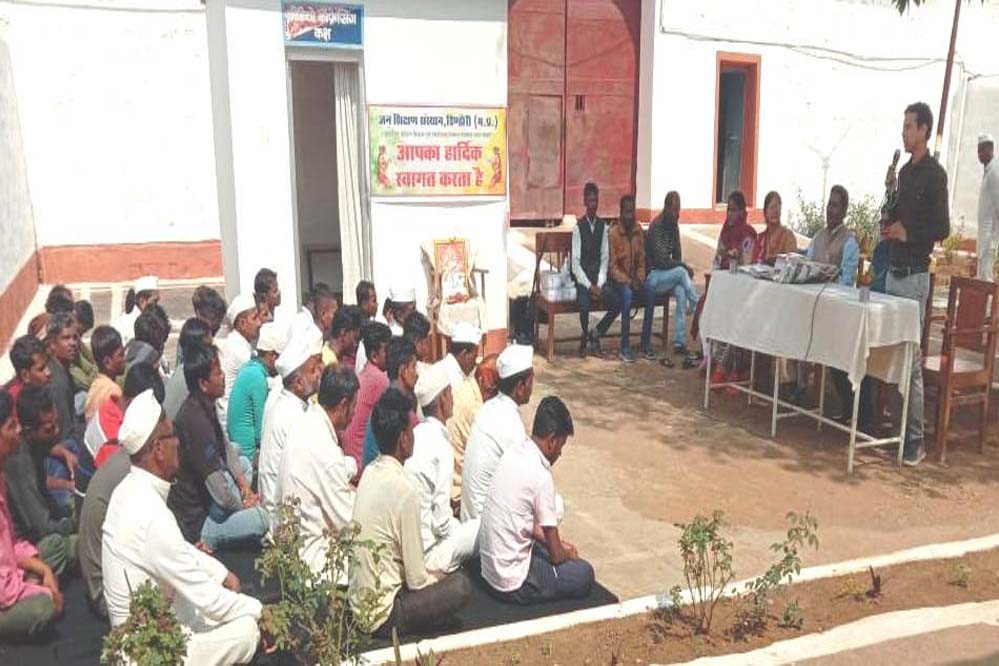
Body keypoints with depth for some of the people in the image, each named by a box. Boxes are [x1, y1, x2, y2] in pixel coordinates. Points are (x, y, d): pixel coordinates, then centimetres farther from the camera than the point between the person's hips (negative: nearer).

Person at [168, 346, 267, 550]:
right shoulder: (196, 421, -30)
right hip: (193, 522, -10)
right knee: (260, 519, -22)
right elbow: (220, 493, -28)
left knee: (245, 464, 21)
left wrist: (245, 486, 7)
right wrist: (242, 505, -9)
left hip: (200, 497, 10)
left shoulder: (205, 406, 0)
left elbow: (225, 447, 15)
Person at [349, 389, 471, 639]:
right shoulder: (404, 491, -24)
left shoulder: (370, 474, 0)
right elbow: (416, 579, -16)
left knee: (434, 574, 19)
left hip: (358, 602, 8)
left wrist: (428, 575, 15)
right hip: (381, 616, -8)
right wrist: (436, 579, 4)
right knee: (460, 585, -5)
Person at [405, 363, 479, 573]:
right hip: (427, 552, -8)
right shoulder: (441, 448, -22)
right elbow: (441, 523, -18)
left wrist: (452, 522, 15)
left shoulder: (416, 435, 1)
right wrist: (458, 528, 0)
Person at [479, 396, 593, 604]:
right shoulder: (541, 476, -23)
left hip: (489, 568, 8)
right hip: (512, 583, -8)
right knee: (584, 574, 6)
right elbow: (556, 555, -13)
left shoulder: (514, 453, 2)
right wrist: (568, 554, 7)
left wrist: (559, 545, 15)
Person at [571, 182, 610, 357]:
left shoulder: (603, 226, 5)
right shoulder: (578, 227, -5)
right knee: (584, 303, -31)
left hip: (598, 275, 3)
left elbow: (605, 257, 3)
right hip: (582, 276, -3)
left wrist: (599, 284, -11)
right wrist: (589, 286, -17)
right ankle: (584, 336, -1)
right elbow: (575, 262, -9)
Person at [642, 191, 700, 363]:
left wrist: (682, 267, -5)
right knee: (681, 272, -29)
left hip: (667, 276, 6)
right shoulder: (656, 226, -14)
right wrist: (685, 267, -13)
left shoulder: (674, 226, 10)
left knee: (681, 291, -25)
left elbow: (677, 256, 15)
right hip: (652, 277, -6)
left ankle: (679, 342, -27)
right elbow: (661, 260, -19)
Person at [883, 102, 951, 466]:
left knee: (911, 361, -7)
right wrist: (889, 193, 5)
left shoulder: (934, 174, -8)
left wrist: (908, 232, -19)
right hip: (893, 271, 8)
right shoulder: (905, 170, 16)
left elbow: (942, 228, -13)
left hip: (914, 275, -8)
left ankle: (915, 440, -1)